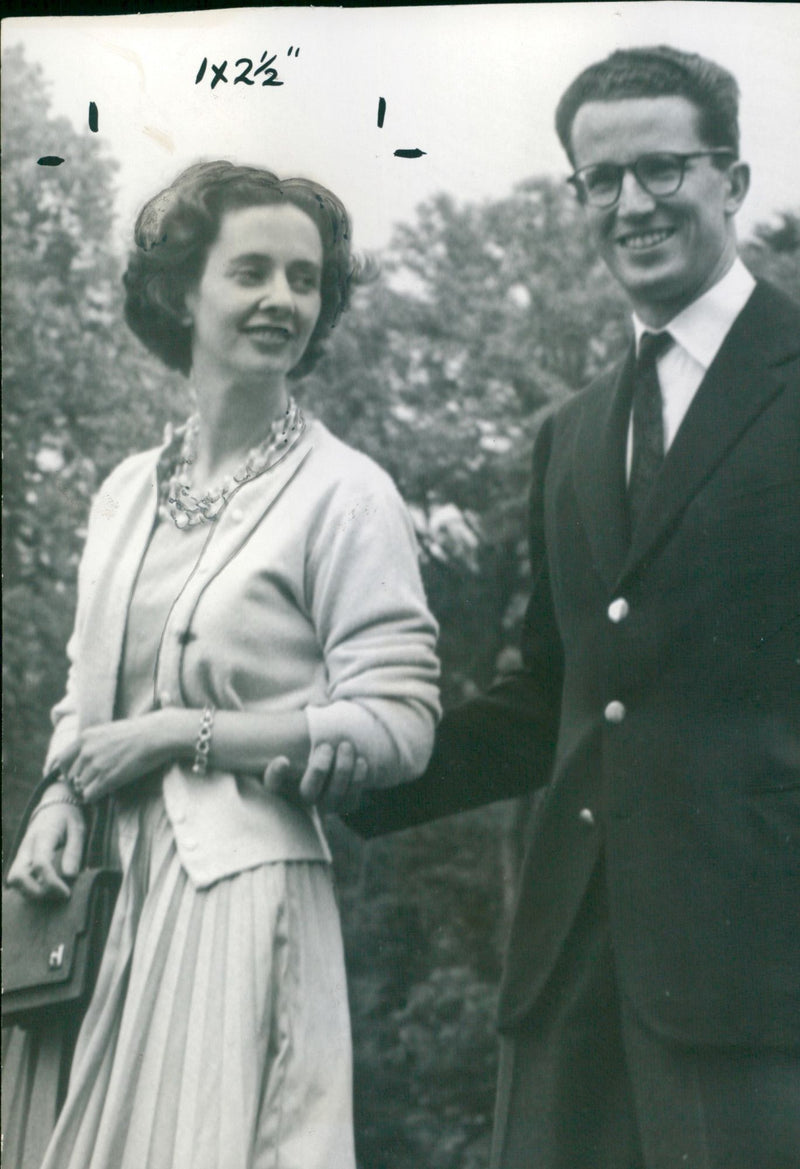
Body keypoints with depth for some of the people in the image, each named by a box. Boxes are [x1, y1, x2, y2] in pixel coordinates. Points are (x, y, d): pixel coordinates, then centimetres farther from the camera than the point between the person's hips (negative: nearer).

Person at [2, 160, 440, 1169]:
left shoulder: (344, 492, -6)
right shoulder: (127, 491, 12)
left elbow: (397, 725, -12)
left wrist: (178, 734, -12)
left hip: (245, 888, -5)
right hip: (110, 889, 5)